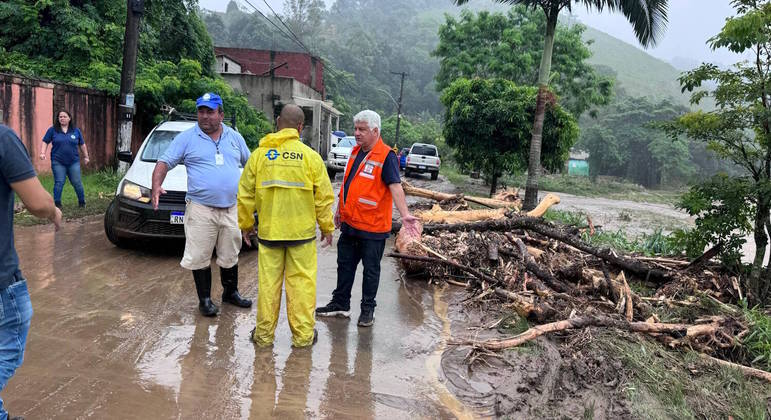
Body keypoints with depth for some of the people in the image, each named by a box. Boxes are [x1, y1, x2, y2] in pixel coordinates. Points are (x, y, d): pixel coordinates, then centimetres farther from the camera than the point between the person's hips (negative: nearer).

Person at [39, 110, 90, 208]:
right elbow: (46, 142, 6)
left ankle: (82, 202, 18)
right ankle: (57, 203, 5)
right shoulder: (53, 130, 4)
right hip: (58, 162, -1)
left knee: (77, 182, 4)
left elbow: (82, 145, 15)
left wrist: (86, 156, 16)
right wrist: (43, 153, -7)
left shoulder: (76, 130, 8)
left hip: (73, 162, 1)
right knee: (59, 183, -3)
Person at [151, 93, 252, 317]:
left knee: (230, 255, 15)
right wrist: (156, 186, -20)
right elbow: (164, 162, -4)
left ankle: (230, 292, 33)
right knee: (200, 257, 0)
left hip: (231, 209, 3)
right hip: (201, 209, -3)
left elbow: (250, 163, 22)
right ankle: (205, 299, 15)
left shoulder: (234, 137, 10)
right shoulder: (187, 138, 0)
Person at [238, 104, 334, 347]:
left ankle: (264, 334, 20)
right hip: (302, 231, -1)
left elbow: (246, 195, 4)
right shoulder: (310, 156, -4)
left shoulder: (259, 154, 0)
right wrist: (327, 228, 10)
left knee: (268, 282, 9)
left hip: (269, 230, 1)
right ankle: (303, 335, 15)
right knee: (301, 282, 7)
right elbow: (324, 197, -1)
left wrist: (245, 224, 17)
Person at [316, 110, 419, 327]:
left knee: (371, 269, 8)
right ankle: (340, 304, 31)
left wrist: (404, 215, -36)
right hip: (349, 223, 8)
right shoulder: (356, 151, 9)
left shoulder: (386, 156, -15)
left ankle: (368, 309, 22)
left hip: (373, 227, -7)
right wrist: (340, 210, 23)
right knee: (344, 264, 16)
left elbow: (395, 187, -24)